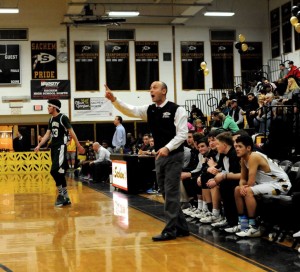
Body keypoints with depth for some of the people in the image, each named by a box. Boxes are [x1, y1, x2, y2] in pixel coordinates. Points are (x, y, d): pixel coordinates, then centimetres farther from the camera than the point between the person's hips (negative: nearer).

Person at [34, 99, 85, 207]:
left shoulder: (63, 117, -9)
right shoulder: (51, 120, 15)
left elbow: (71, 132, -11)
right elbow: (47, 134, 15)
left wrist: (79, 146, -12)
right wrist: (39, 145, 4)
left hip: (61, 147, -8)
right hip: (53, 147, 9)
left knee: (54, 171, -19)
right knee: (59, 173, 8)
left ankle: (61, 194, -6)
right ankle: (66, 198, 13)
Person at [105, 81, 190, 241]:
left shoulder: (176, 110, -10)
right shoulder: (149, 110, 8)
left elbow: (182, 133, -14)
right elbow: (130, 110, -3)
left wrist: (167, 148, -26)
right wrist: (114, 100, -19)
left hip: (173, 156, -7)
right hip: (159, 156, 7)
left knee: (171, 193, -6)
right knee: (167, 194, 11)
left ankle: (170, 230, 1)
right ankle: (181, 227, 22)